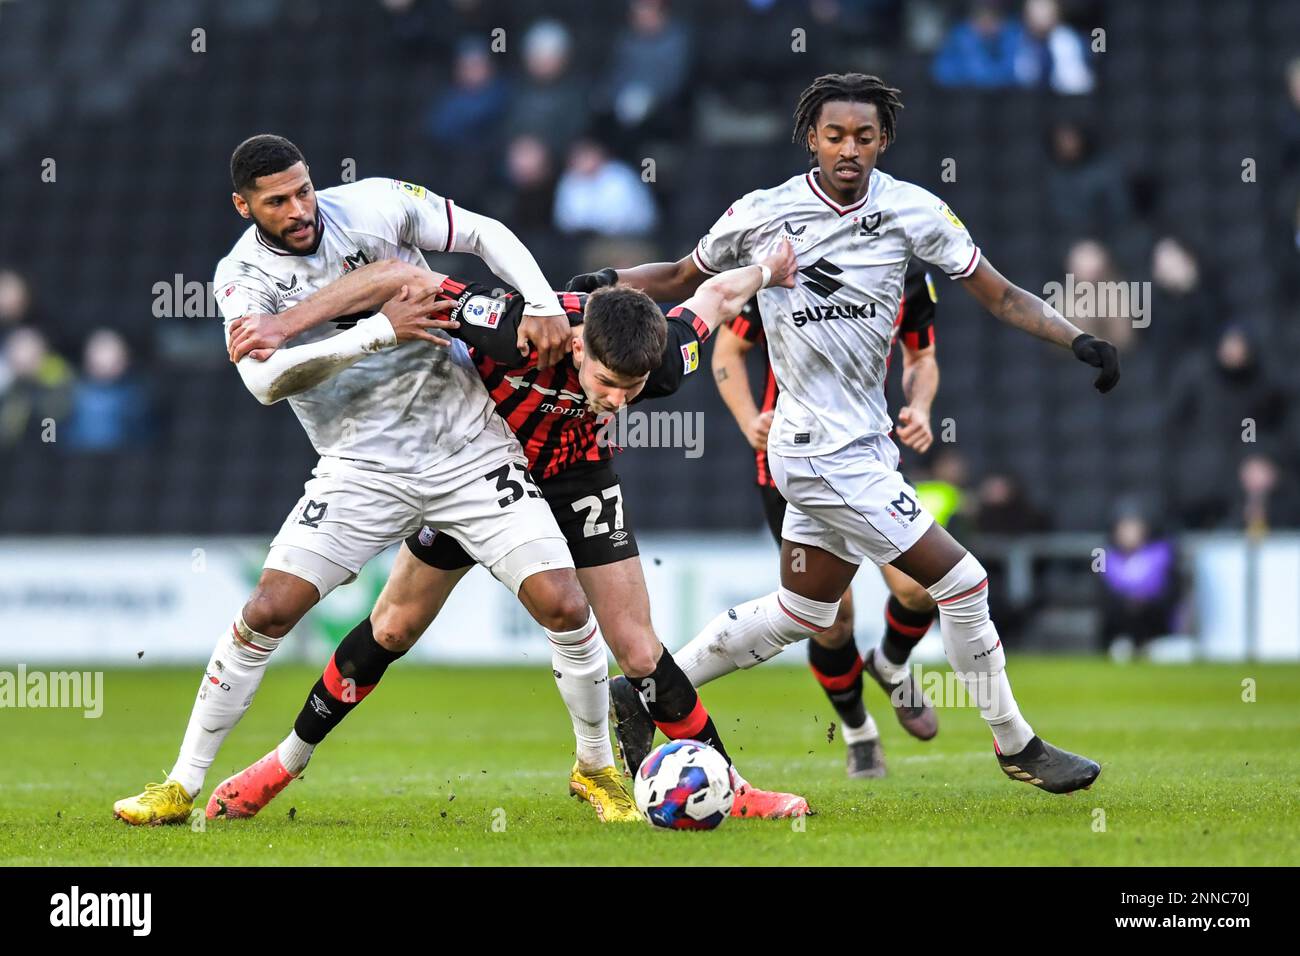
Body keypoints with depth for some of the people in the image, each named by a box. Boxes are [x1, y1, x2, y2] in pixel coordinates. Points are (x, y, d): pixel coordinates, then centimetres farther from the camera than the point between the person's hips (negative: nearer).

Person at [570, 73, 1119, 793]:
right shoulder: (764, 215, -8)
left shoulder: (913, 211, -2)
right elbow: (683, 278, 9)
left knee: (800, 614, 17)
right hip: (825, 453, -6)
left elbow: (998, 294, 1)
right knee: (960, 582, -7)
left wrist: (1077, 339, -12)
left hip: (865, 436, 6)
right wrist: (612, 281, -8)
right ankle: (1015, 746, 8)